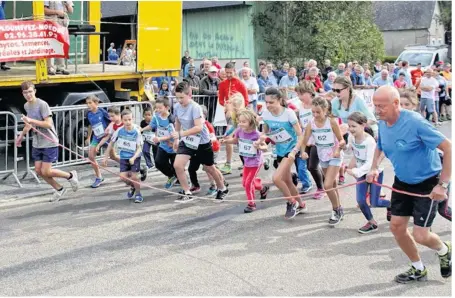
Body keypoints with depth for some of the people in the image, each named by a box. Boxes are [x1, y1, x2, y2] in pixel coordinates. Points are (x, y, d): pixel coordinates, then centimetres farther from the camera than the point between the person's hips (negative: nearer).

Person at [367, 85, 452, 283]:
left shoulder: (415, 122, -28)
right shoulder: (382, 124, -5)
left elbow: (448, 148, -25)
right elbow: (380, 147, 18)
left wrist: (442, 185, -27)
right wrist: (374, 168, -1)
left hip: (427, 183, -7)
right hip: (402, 181, 7)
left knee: (420, 235, -8)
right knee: (396, 226, 5)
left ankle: (444, 250, 28)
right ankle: (418, 270, 27)